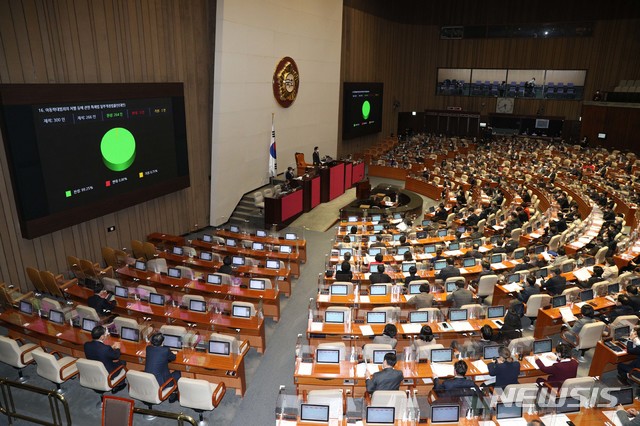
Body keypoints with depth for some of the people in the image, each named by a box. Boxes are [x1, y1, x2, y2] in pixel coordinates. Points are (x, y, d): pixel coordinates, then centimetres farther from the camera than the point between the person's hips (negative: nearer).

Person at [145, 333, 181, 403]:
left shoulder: (148, 348, -5)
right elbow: (173, 358, 3)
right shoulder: (166, 350, -18)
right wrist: (171, 354, 24)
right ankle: (172, 396, 27)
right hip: (159, 383, -6)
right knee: (177, 373, 18)